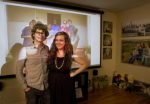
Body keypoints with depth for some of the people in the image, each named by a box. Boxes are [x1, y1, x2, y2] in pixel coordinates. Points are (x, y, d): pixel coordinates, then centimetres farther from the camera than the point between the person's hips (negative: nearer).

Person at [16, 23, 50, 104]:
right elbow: (19, 71, -5)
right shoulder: (25, 50, -9)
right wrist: (25, 87, -7)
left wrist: (50, 82, 2)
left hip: (46, 88, 3)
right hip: (32, 89, -2)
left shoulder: (47, 49, -2)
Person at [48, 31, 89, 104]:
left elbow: (85, 64, -1)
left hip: (66, 85, -1)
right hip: (52, 85, 1)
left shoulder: (70, 55, -8)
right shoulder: (50, 54, -5)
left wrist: (74, 73, -4)